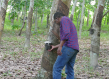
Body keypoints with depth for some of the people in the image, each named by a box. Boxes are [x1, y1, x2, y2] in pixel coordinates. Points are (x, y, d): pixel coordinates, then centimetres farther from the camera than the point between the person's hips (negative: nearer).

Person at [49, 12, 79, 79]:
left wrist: (60, 46, -23)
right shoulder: (70, 24, 30)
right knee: (69, 70, 9)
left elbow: (66, 33, -16)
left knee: (57, 68, -9)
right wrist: (55, 47, 37)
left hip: (69, 48, -9)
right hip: (74, 48, 9)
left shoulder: (64, 19, 2)